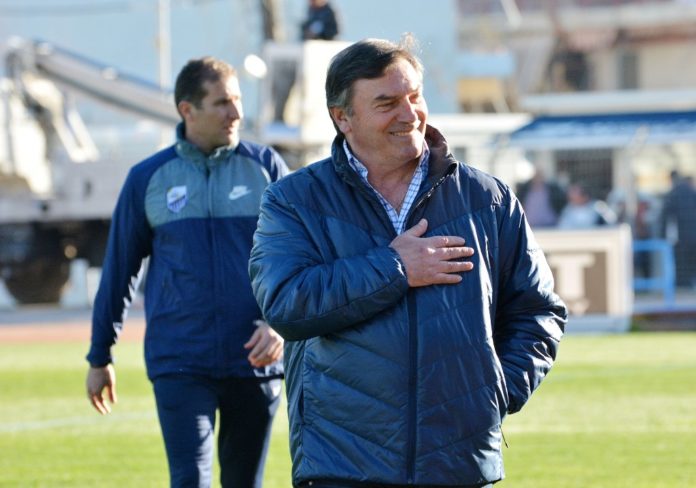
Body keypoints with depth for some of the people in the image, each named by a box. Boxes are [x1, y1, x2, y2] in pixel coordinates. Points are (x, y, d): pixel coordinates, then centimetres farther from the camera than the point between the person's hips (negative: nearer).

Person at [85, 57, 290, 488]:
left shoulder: (266, 167, 4)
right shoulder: (148, 179, 4)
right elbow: (119, 271, 11)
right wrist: (100, 357, 15)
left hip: (254, 360, 1)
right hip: (179, 365, -1)